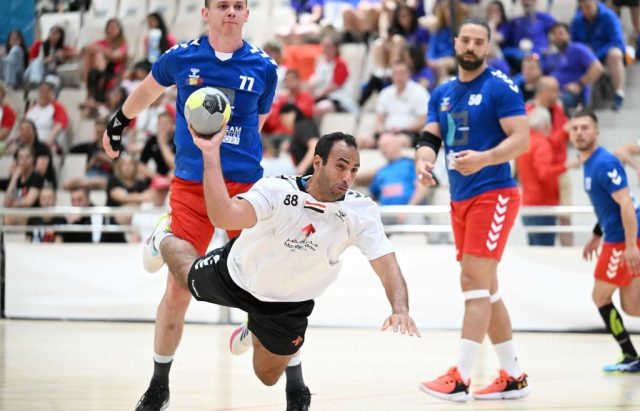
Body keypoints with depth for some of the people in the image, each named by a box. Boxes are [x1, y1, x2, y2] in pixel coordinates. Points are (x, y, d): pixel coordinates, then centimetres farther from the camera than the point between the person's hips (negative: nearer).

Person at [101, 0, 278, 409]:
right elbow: (147, 90, 21)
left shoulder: (263, 67, 0)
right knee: (178, 289, 0)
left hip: (244, 185, 0)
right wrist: (118, 123, 31)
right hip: (190, 186, 0)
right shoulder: (180, 58, 0)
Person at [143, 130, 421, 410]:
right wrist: (210, 154, -60)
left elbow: (387, 264, -36)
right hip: (237, 275, -1)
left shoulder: (362, 211, -29)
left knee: (268, 377, 16)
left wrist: (400, 309, -54)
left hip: (288, 305, 1)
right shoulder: (276, 191, -36)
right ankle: (165, 238, 61)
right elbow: (223, 217, -51)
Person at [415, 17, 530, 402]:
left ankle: (460, 378, -15)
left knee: (477, 283, -13)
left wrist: (484, 158, -29)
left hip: (493, 194, -8)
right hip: (460, 198, 8)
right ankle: (514, 376, 18)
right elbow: (430, 137, 10)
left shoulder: (501, 87, -7)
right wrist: (424, 160, -13)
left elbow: (521, 139, -14)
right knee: (483, 288, 10)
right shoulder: (442, 94, 14)